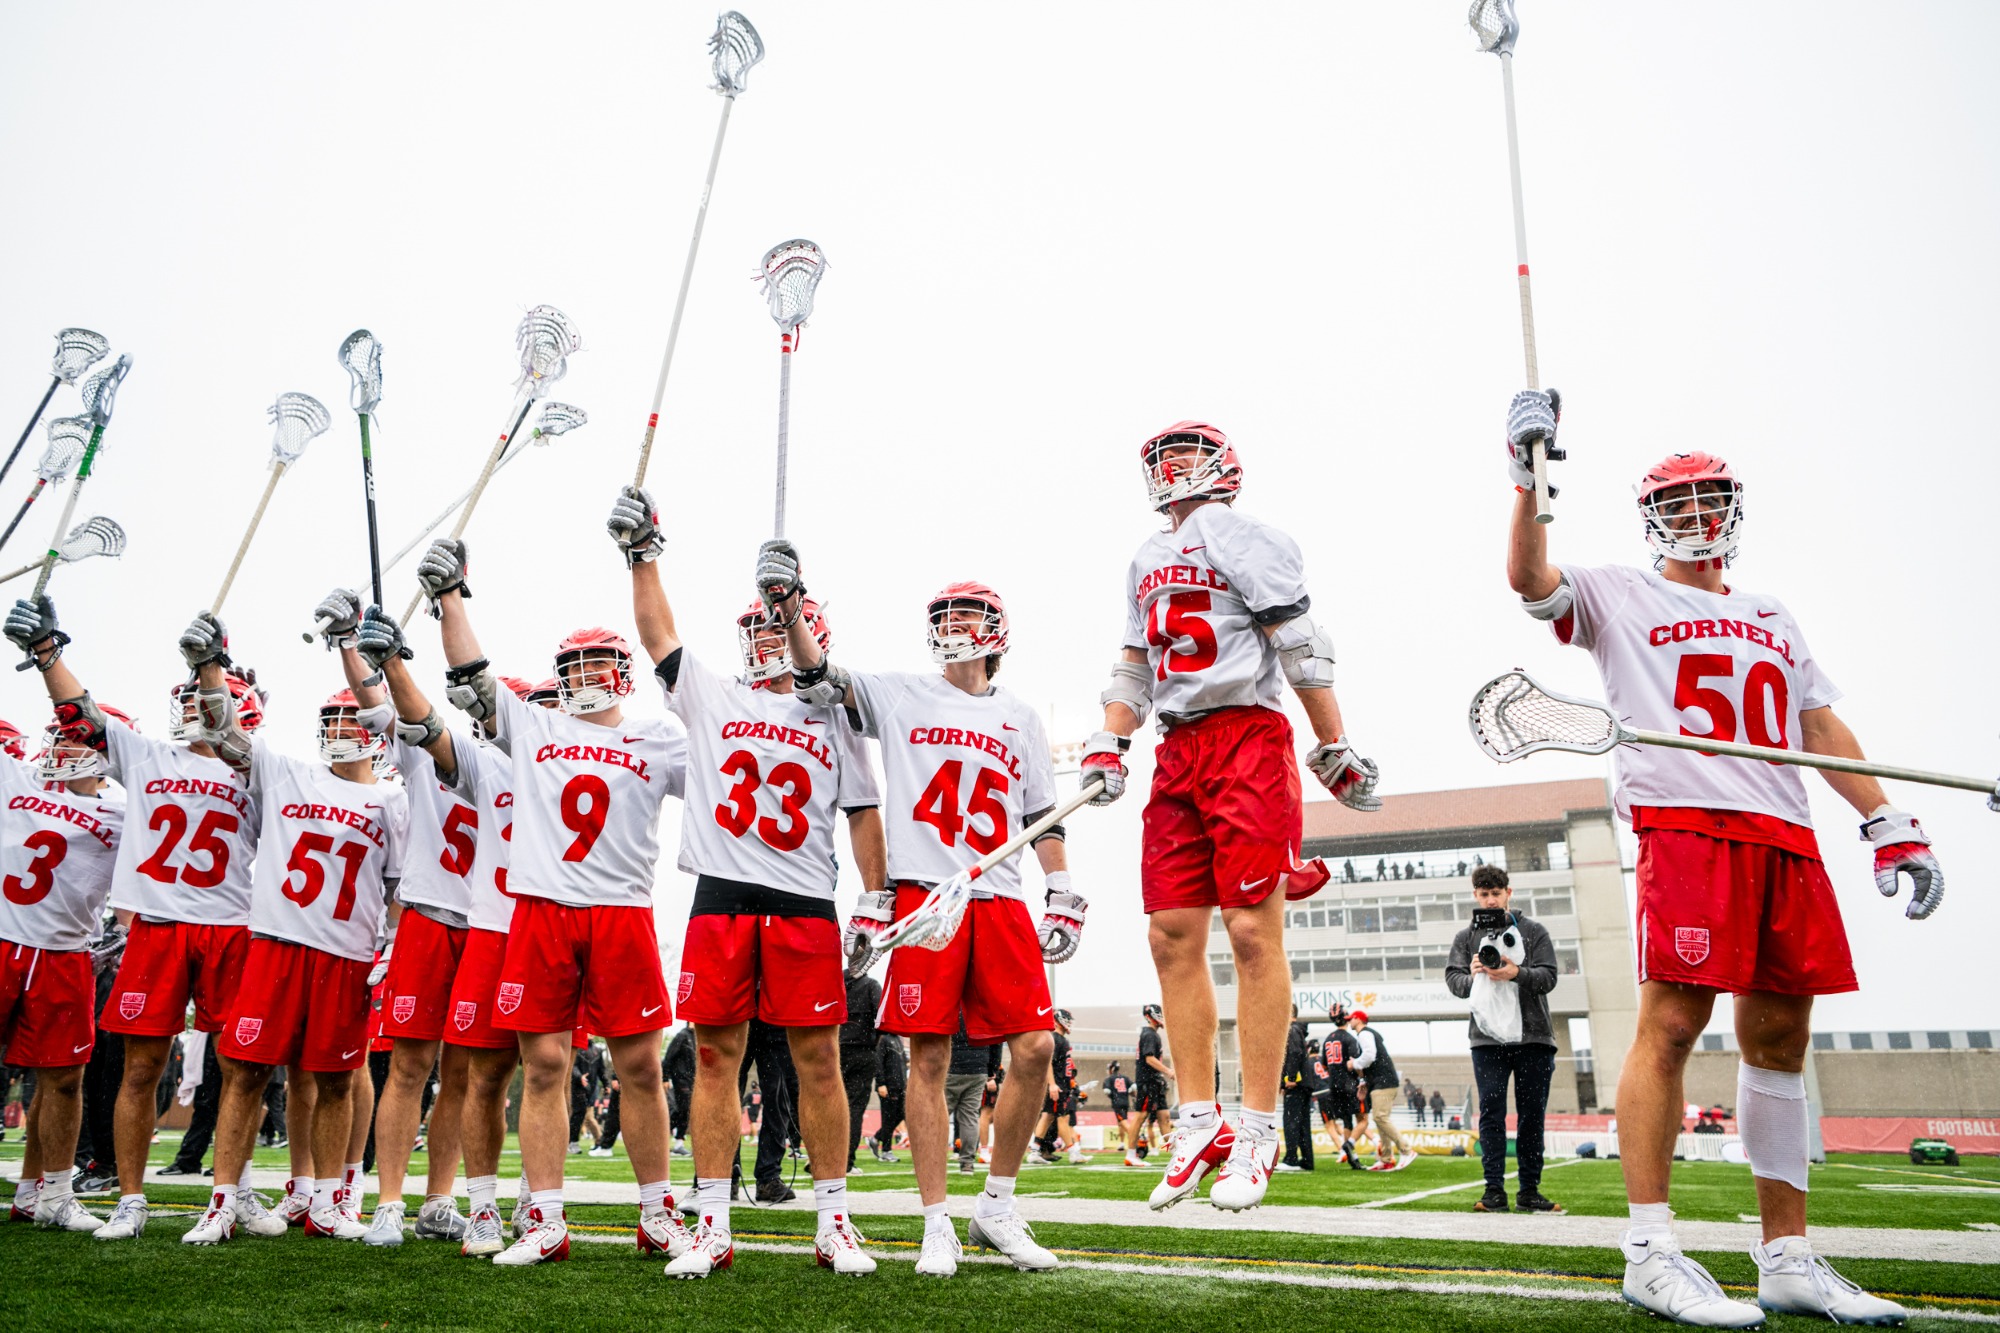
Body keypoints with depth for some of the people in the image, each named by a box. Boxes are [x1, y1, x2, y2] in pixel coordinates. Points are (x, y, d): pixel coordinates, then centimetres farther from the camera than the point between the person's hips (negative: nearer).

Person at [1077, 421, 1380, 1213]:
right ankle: (1199, 1125, 11)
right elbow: (1134, 665, 25)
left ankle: (1257, 1133, -1)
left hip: (1247, 737, -8)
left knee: (1253, 932, -8)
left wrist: (1336, 749, -9)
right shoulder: (1146, 561, 23)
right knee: (1172, 935, 3)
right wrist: (1108, 745, 12)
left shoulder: (1234, 532, -2)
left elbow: (1302, 646, -7)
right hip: (1178, 752, 8)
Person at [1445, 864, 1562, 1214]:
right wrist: (1472, 977, -18)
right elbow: (1452, 979, 4)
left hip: (1533, 1037, 0)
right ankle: (1495, 1190, 0)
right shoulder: (1466, 937, 12)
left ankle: (1529, 1190, 13)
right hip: (1487, 1038, 0)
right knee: (1491, 1113, -3)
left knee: (1532, 1115, 4)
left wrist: (1517, 973, -19)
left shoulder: (1533, 932, 9)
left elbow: (1548, 976, 0)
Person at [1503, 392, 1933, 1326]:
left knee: (1779, 1034, 6)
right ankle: (1651, 1254, -8)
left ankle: (1787, 1258, 14)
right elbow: (1529, 578, -5)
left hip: (1787, 835, 6)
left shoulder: (1775, 619, 28)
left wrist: (1889, 825, 16)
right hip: (1686, 820, -6)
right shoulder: (1619, 596, 13)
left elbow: (1822, 726, 25)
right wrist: (1530, 473, -14)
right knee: (1671, 1023, -13)